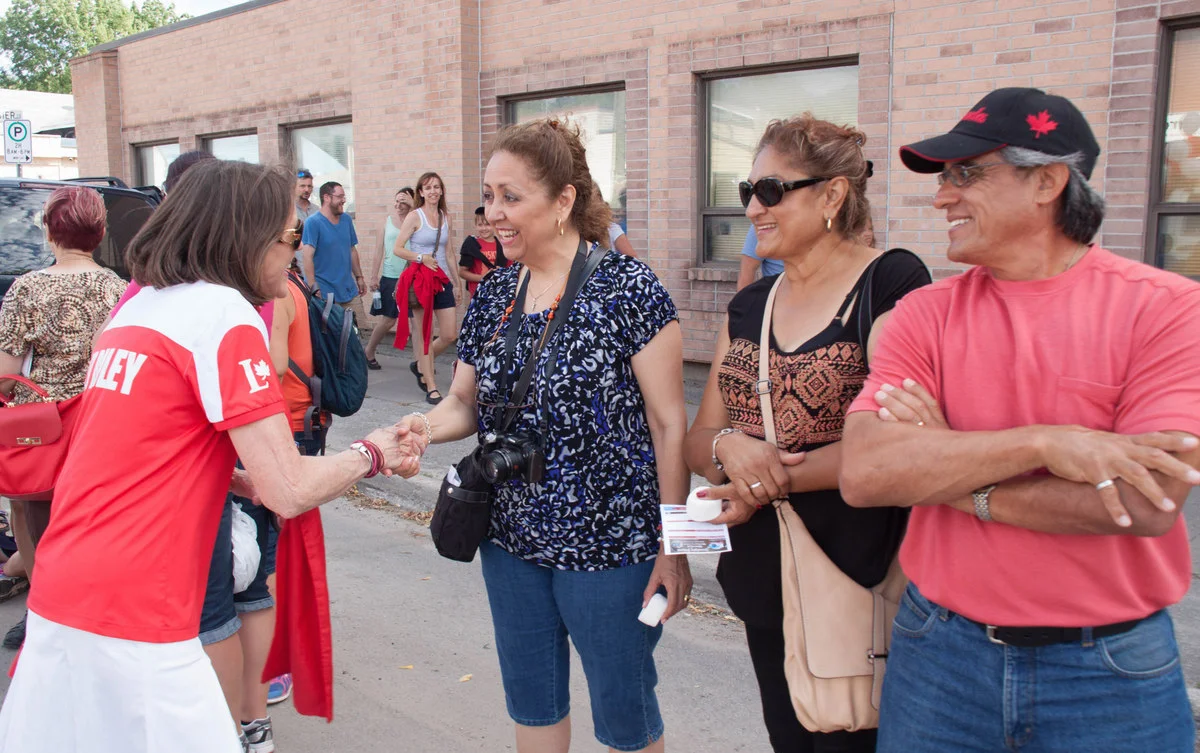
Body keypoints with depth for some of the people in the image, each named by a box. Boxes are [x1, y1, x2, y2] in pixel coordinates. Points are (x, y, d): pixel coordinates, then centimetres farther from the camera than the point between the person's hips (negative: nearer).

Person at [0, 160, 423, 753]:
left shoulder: (136, 304, 11)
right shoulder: (226, 312, -13)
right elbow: (291, 492, -16)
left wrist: (255, 485, 15)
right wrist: (372, 454, 1)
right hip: (132, 622, -8)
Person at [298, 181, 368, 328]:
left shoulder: (346, 219, 10)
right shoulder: (313, 223, -11)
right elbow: (307, 256, -18)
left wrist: (359, 277, 16)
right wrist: (314, 289, -24)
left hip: (349, 290, 6)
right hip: (325, 293, -6)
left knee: (359, 328, 6)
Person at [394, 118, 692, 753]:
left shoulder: (627, 288, -14)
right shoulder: (492, 295, 3)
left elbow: (669, 425, -14)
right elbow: (464, 402, 12)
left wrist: (672, 546, -14)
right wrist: (423, 427, -11)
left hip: (608, 546, -5)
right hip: (511, 540, 6)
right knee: (531, 700, 22)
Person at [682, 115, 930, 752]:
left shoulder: (892, 283, -11)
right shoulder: (750, 305, 9)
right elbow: (697, 440, 10)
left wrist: (777, 479, -15)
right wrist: (729, 446, -13)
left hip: (860, 588, -6)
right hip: (763, 586, 6)